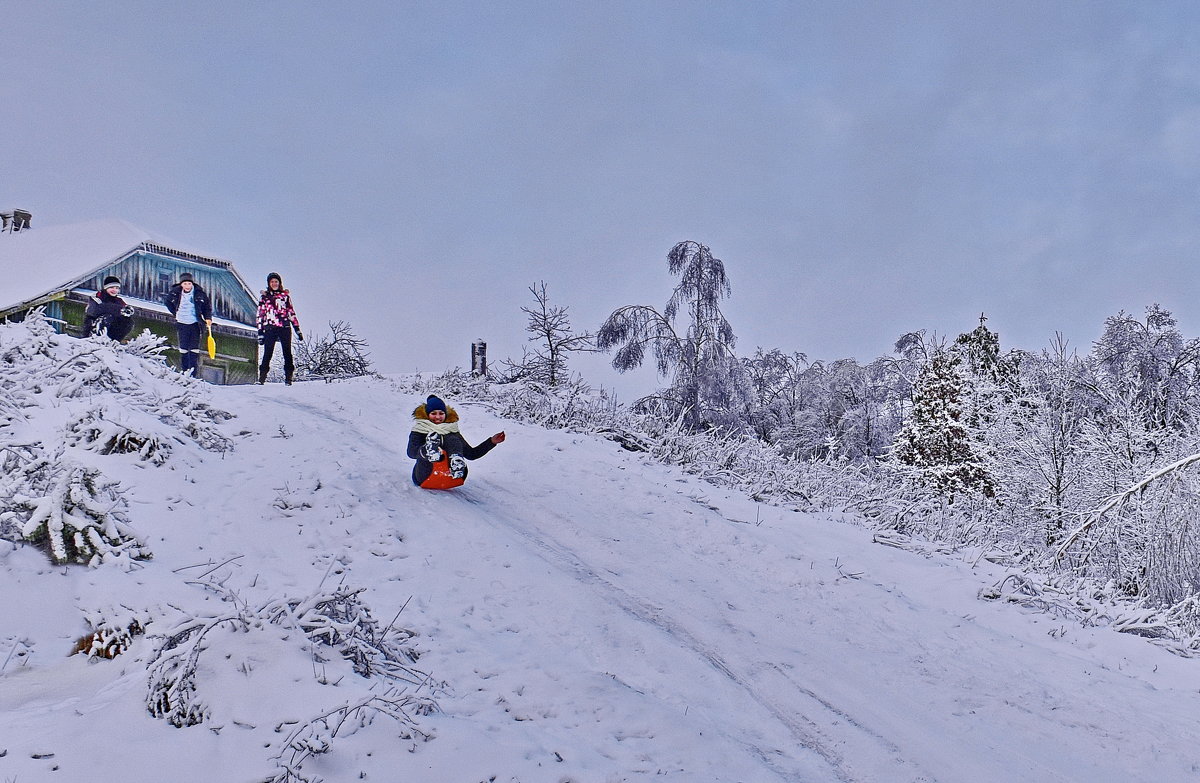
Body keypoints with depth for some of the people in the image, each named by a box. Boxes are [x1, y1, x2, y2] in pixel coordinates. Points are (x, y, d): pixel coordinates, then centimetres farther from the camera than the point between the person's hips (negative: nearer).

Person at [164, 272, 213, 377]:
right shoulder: (175, 293, -4)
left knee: (194, 348, -3)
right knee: (183, 348, 2)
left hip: (195, 324, -1)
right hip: (182, 324, 1)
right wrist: (176, 314, 8)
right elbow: (168, 302, 16)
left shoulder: (200, 293, -7)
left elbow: (207, 306, 5)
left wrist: (208, 318, -8)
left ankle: (193, 372, -1)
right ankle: (185, 371, 8)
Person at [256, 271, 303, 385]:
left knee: (287, 353, -5)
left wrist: (297, 329, 10)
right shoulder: (264, 297, 12)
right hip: (270, 328, -1)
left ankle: (288, 378, -4)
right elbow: (260, 315, 11)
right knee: (267, 353, -6)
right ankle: (262, 378, -4)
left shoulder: (285, 295, 14)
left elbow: (292, 313, 16)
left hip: (285, 328, 1)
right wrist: (260, 333, 3)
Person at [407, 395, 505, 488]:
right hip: (425, 477, -2)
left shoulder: (451, 431, 22)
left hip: (451, 479, 2)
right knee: (433, 436, -16)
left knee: (452, 439, -17)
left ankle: (456, 467, -48)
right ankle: (431, 453, -53)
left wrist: (491, 442, 7)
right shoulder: (419, 430, 13)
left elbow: (471, 454, 18)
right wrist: (425, 452, -29)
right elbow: (411, 452, -7)